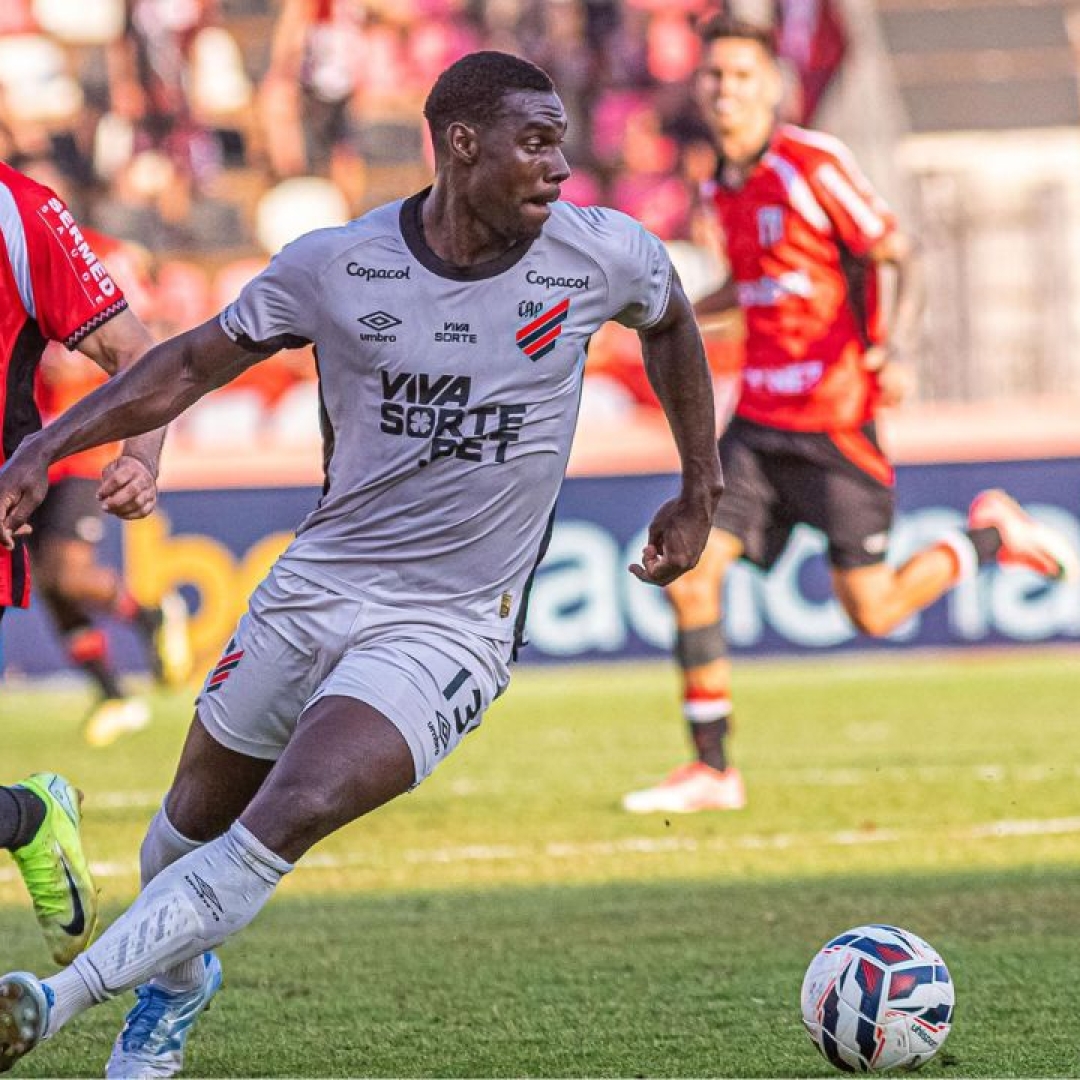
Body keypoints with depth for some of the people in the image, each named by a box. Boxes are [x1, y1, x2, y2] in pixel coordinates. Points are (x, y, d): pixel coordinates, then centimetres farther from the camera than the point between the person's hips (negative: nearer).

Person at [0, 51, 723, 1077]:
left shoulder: (600, 257, -8)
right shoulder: (336, 264, -9)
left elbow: (669, 317, 16)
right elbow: (194, 364, 2)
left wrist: (701, 490, 20)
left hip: (446, 630, -2)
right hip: (314, 584, 2)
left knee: (288, 819, -24)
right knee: (195, 818, 15)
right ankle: (176, 977, 49)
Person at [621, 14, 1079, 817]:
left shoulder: (814, 165, -12)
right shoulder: (721, 189, 10)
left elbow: (901, 262, -11)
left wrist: (897, 349, -27)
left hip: (833, 420, -6)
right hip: (759, 418, 6)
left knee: (872, 612, -5)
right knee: (690, 571, -8)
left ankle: (989, 539, 22)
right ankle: (712, 770, 0)